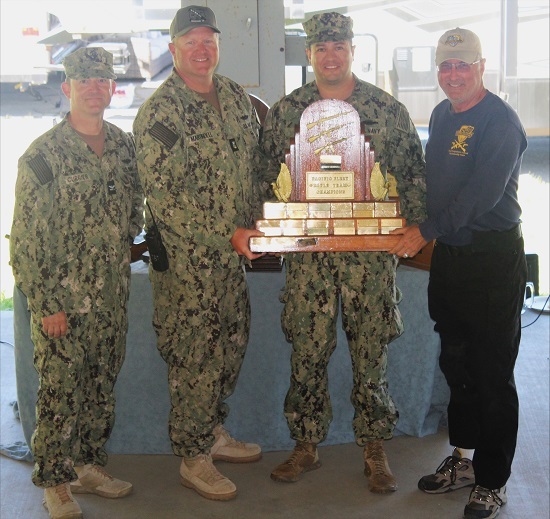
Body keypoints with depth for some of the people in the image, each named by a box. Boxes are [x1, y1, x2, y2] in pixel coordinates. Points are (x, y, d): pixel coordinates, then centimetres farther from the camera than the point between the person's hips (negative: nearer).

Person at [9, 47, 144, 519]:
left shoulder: (125, 145, 6)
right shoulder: (43, 154, -10)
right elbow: (26, 238, -11)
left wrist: (126, 241, 7)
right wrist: (45, 304, -13)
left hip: (114, 298, 5)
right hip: (63, 300, -5)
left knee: (103, 389, 15)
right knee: (61, 392, 3)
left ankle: (89, 466, 32)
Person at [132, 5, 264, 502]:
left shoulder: (238, 98, 8)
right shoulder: (158, 112, -14)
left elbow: (257, 165, 19)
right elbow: (164, 197, -19)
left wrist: (255, 225, 9)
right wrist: (228, 235, -20)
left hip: (234, 254, 7)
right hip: (187, 256, -7)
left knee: (232, 344, 17)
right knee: (195, 356, 1)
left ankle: (214, 433, 36)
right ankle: (193, 458, 17)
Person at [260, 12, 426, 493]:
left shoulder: (389, 109, 3)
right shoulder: (284, 111, 6)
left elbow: (414, 175, 7)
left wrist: (412, 227, -6)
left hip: (372, 252, -1)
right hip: (307, 254, 1)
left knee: (372, 353, 5)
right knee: (306, 353, 6)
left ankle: (375, 450, 21)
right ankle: (306, 444, 23)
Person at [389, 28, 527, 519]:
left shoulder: (500, 120, -14)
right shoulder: (441, 115, 11)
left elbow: (482, 194, -22)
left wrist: (428, 232, -17)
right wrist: (428, 233, 11)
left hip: (493, 258, -8)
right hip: (449, 254, 8)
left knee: (492, 374, 0)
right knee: (456, 363, 16)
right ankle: (464, 459, 32)